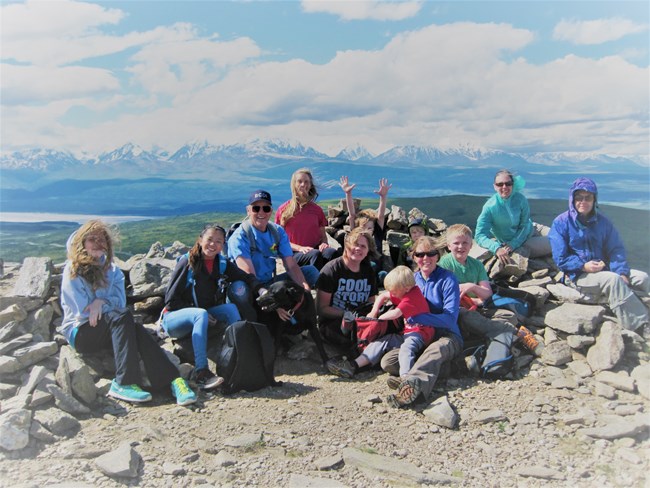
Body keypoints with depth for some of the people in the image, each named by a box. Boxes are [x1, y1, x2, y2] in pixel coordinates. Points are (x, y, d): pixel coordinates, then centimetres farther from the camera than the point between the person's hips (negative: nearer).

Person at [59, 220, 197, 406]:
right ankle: (125, 383, -42)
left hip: (107, 330, 4)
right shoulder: (73, 270, -2)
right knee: (123, 317, -33)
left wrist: (102, 301, -18)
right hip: (80, 332, -4)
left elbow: (121, 301, 0)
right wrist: (109, 307, -4)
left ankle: (173, 379, -45)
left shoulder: (112, 270, 14)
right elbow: (83, 312, -10)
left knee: (136, 330, -31)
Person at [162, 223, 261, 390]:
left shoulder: (223, 264, 1)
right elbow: (170, 298, -14)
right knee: (201, 314, -35)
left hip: (200, 315, 5)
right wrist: (198, 311, -20)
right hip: (174, 317, -4)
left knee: (231, 308, -20)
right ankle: (201, 373, -42)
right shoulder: (186, 262, -13)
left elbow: (247, 278, -7)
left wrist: (261, 290, -28)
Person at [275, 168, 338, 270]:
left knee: (332, 252, -32)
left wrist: (324, 243, -6)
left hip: (316, 249, 3)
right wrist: (299, 248, -13)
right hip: (294, 254, -3)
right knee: (315, 254, -36)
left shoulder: (317, 210, 16)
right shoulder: (283, 210, 7)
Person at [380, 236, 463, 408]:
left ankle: (411, 383, -67)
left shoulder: (448, 279, -7)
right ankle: (425, 375, -36)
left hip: (446, 336, -5)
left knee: (435, 350, -43)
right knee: (387, 362, -20)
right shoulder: (412, 278, 10)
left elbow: (450, 318, -16)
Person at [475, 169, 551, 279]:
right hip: (509, 243, -5)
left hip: (530, 230, 5)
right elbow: (480, 236, -31)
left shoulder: (520, 198, -18)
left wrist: (513, 244, -28)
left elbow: (525, 225, -14)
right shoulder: (490, 207, -27)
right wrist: (497, 248, -47)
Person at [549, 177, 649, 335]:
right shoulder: (561, 223, -3)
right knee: (613, 280, -31)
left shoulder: (602, 221, 10)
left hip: (604, 270, 6)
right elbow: (561, 259, -7)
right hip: (578, 276, -5)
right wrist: (584, 266, -21)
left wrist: (622, 273, -13)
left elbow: (616, 250, 4)